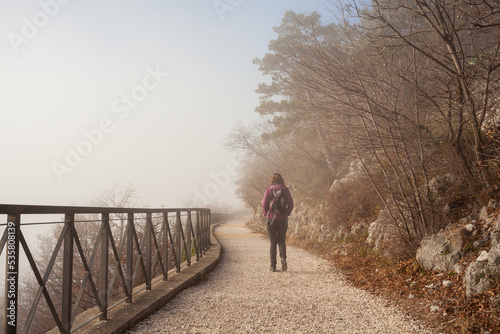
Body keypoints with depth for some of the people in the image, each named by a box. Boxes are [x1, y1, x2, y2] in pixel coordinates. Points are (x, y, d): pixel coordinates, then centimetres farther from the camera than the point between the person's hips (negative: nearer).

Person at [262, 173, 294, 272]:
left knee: (273, 242, 8)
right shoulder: (285, 190, 1)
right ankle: (283, 257, -11)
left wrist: (266, 215, 8)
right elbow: (290, 204, -1)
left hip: (271, 218, -1)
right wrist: (286, 214, 12)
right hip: (283, 219, 1)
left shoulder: (268, 190, -3)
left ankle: (273, 266, 7)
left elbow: (264, 205, -5)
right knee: (281, 241, 15)